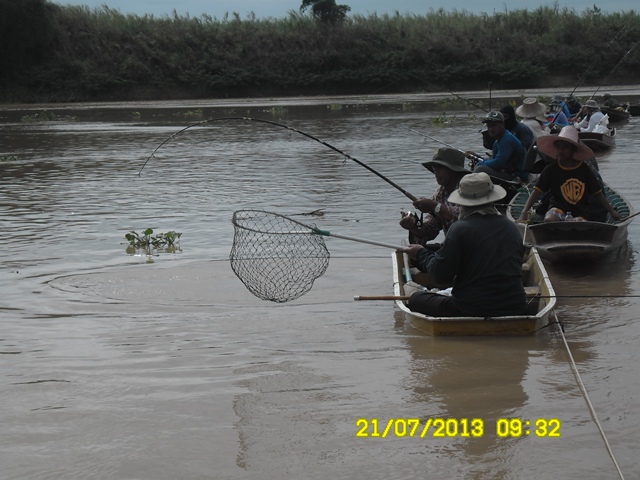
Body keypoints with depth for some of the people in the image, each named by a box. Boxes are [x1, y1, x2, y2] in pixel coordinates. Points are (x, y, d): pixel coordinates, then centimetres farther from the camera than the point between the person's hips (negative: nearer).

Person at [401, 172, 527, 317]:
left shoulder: (460, 228, -11)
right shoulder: (512, 228, 6)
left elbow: (441, 275, -9)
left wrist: (422, 254, 11)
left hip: (470, 311, -6)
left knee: (416, 299, 12)